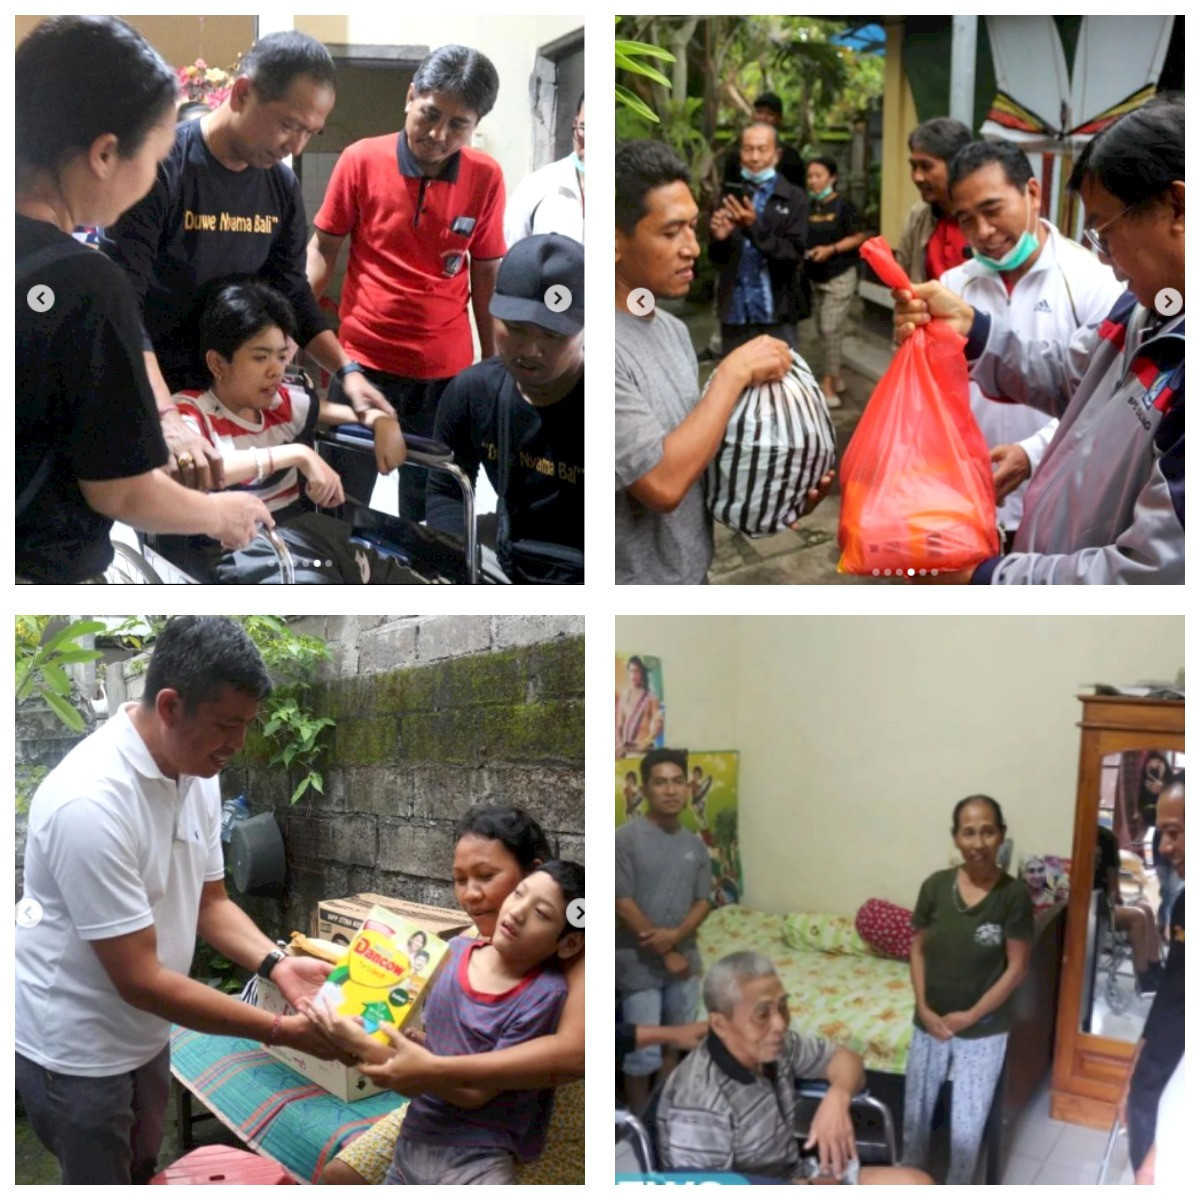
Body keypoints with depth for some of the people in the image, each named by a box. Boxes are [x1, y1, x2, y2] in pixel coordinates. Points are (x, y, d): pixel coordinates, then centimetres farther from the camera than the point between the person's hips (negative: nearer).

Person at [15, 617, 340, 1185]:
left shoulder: (197, 774, -5)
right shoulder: (90, 801, -32)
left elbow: (210, 901, 7)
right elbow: (140, 980, -30)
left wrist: (276, 964, -12)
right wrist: (279, 1031, -27)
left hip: (143, 1034, 8)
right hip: (75, 1051, -8)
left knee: (140, 1171, 23)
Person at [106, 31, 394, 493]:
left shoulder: (282, 186, 1)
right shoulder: (158, 166, -20)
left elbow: (291, 294, 11)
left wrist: (347, 370, -6)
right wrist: (166, 417, -40)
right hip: (148, 400, -5)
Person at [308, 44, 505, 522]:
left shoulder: (486, 177, -6)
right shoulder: (360, 160, -9)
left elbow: (486, 272, 4)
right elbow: (324, 247, 1)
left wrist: (492, 361, 8)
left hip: (447, 368, 1)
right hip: (364, 359, -1)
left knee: (429, 505, 13)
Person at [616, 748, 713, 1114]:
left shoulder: (694, 844, 5)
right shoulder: (627, 837, -13)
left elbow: (703, 901, 4)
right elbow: (622, 905, -16)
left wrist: (676, 935, -16)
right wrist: (664, 953, -16)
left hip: (684, 958, 6)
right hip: (639, 963, -5)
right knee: (643, 1054, 0)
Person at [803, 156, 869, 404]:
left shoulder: (843, 206, -10)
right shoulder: (808, 207, 5)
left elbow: (859, 237, -10)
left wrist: (830, 249, -19)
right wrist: (801, 251, -7)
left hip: (839, 277, -6)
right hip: (813, 278, 6)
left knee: (830, 329, -10)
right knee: (822, 330, 10)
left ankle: (828, 384, -3)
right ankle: (836, 376, 24)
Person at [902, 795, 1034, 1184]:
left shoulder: (1014, 894, -16)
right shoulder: (935, 886, -8)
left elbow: (1017, 968, -12)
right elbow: (918, 948, 2)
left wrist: (971, 1016, -14)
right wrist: (923, 1008, -9)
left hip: (984, 1030, -3)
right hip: (929, 1023, 3)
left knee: (967, 1126, 8)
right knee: (915, 1113, 16)